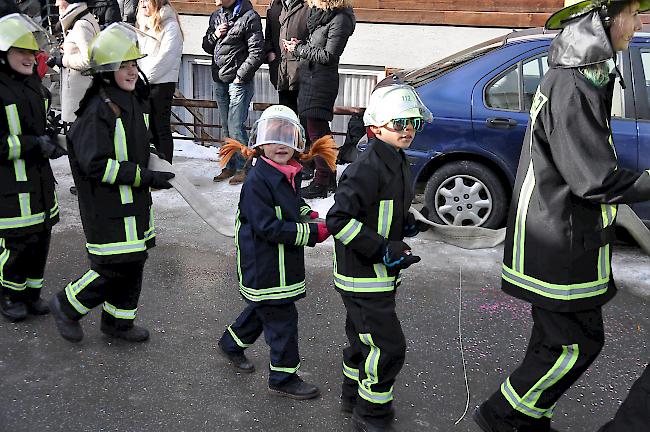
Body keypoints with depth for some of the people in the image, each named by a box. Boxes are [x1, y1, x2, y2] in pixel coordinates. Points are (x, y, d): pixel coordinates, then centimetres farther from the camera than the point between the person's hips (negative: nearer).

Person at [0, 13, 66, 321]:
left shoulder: (34, 84, 12)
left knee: (41, 236, 13)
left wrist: (52, 139, 7)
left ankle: (31, 292, 30)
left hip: (39, 177, 8)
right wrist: (36, 145, -22)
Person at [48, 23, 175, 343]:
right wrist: (146, 177, -23)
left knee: (133, 263, 15)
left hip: (134, 202, 9)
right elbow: (96, 164, -24)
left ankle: (118, 321, 32)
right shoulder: (98, 110, -19)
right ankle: (66, 306, 21)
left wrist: (151, 171, 6)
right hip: (107, 205, -9)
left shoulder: (134, 102, 11)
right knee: (114, 267, -4)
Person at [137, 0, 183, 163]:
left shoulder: (170, 26, -7)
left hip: (162, 83, -8)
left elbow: (165, 58, -15)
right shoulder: (143, 24, 18)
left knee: (161, 128, -5)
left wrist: (146, 77, -12)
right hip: (144, 84, 8)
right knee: (150, 126, 11)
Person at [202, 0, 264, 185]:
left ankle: (243, 168, 5)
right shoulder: (216, 16, 13)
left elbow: (256, 53, -12)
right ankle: (230, 166, 21)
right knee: (226, 127, 12)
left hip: (239, 82, -7)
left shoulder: (249, 17, -9)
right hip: (220, 81, 7)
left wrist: (240, 76, -12)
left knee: (236, 127, -7)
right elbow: (207, 46, 19)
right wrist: (214, 35, -2)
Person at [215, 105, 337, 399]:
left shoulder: (290, 176, 6)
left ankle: (232, 343, 48)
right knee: (282, 320, 0)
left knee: (262, 309, 25)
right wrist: (312, 232, -24)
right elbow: (269, 228, -25)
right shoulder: (257, 181, -22)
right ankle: (284, 378, 15)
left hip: (282, 265, 9)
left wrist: (308, 215, 3)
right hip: (264, 269, -9)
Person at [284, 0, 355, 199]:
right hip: (309, 77, 9)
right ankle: (329, 175, 28)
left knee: (317, 132, -6)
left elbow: (328, 56, -18)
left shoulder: (340, 19, -15)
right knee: (320, 130, 16)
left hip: (322, 81, -9)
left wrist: (299, 49, -12)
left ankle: (321, 183, 2)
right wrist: (299, 45, 0)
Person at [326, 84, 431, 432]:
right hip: (363, 276, -10)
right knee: (388, 346, -4)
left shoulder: (397, 164, 9)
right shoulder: (368, 168, -23)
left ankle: (353, 395, 43)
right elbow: (338, 219, -27)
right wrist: (384, 249, -27)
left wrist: (404, 224, 4)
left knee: (364, 338, 24)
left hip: (379, 273, 10)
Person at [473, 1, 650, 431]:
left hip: (555, 245, 10)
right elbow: (596, 181, -23)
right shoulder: (571, 88, -21)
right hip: (561, 248, -10)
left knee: (555, 338, 18)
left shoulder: (573, 79, 13)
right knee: (578, 343, 1)